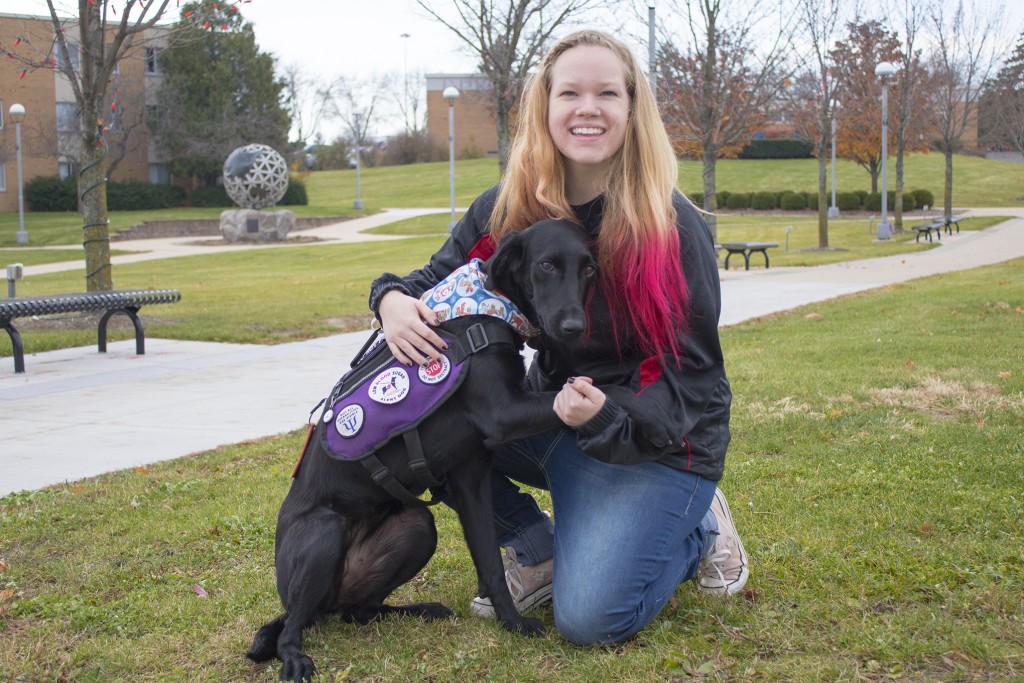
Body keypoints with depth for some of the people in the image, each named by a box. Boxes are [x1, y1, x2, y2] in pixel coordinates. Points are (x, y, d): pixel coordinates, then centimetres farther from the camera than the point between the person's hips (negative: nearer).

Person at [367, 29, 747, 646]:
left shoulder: (673, 227, -19)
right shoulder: (509, 208, -6)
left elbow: (690, 371, -17)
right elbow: (438, 280, 3)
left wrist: (610, 417, -37)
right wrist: (395, 300, -22)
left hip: (657, 439, -5)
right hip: (555, 412, 5)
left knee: (589, 618, -19)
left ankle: (697, 530, 12)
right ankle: (538, 550, 3)